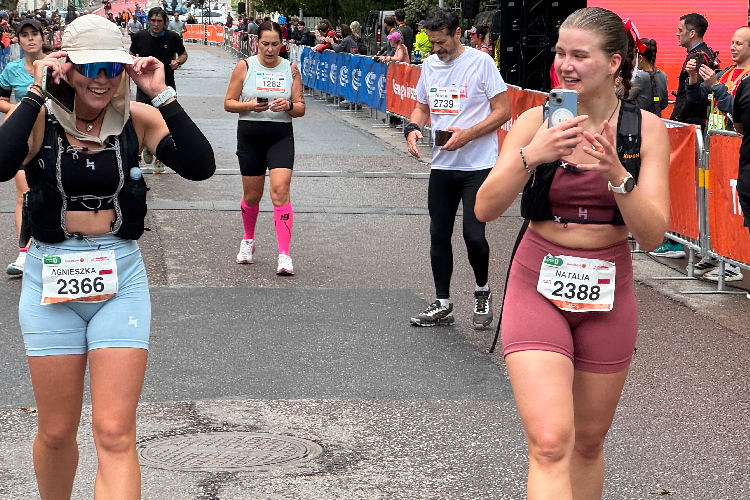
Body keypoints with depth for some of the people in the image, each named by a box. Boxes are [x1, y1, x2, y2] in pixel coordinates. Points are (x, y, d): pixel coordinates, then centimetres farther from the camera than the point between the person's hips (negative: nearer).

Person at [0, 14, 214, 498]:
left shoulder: (137, 118, -2)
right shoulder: (40, 118, -6)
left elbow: (201, 166, -14)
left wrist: (162, 95, -17)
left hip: (121, 278, 0)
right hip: (51, 277, 0)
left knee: (115, 435, -7)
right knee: (56, 432, 13)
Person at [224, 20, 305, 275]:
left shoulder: (291, 69, 3)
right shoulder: (244, 66, 1)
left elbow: (301, 109, 5)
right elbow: (228, 103, 2)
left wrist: (289, 105, -18)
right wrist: (249, 105, -18)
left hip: (281, 135, 0)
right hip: (250, 134, 1)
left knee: (280, 190, -16)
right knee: (252, 195, 9)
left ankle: (284, 255, -19)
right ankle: (248, 241, 36)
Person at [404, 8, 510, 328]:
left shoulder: (480, 62, -9)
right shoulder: (429, 65, 9)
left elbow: (503, 110, -10)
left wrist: (466, 135, -19)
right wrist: (413, 128, -3)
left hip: (479, 166, -6)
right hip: (442, 166, 6)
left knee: (473, 235, -9)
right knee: (439, 235, 8)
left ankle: (482, 293, 17)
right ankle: (442, 305, 19)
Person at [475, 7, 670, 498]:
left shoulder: (646, 129, -4)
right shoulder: (537, 121, -5)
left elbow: (653, 234, -10)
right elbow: (486, 209, -13)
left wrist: (616, 174, -25)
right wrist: (530, 156, -28)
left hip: (607, 292, 2)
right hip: (538, 287, -2)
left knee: (589, 441, 15)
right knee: (550, 442, -16)